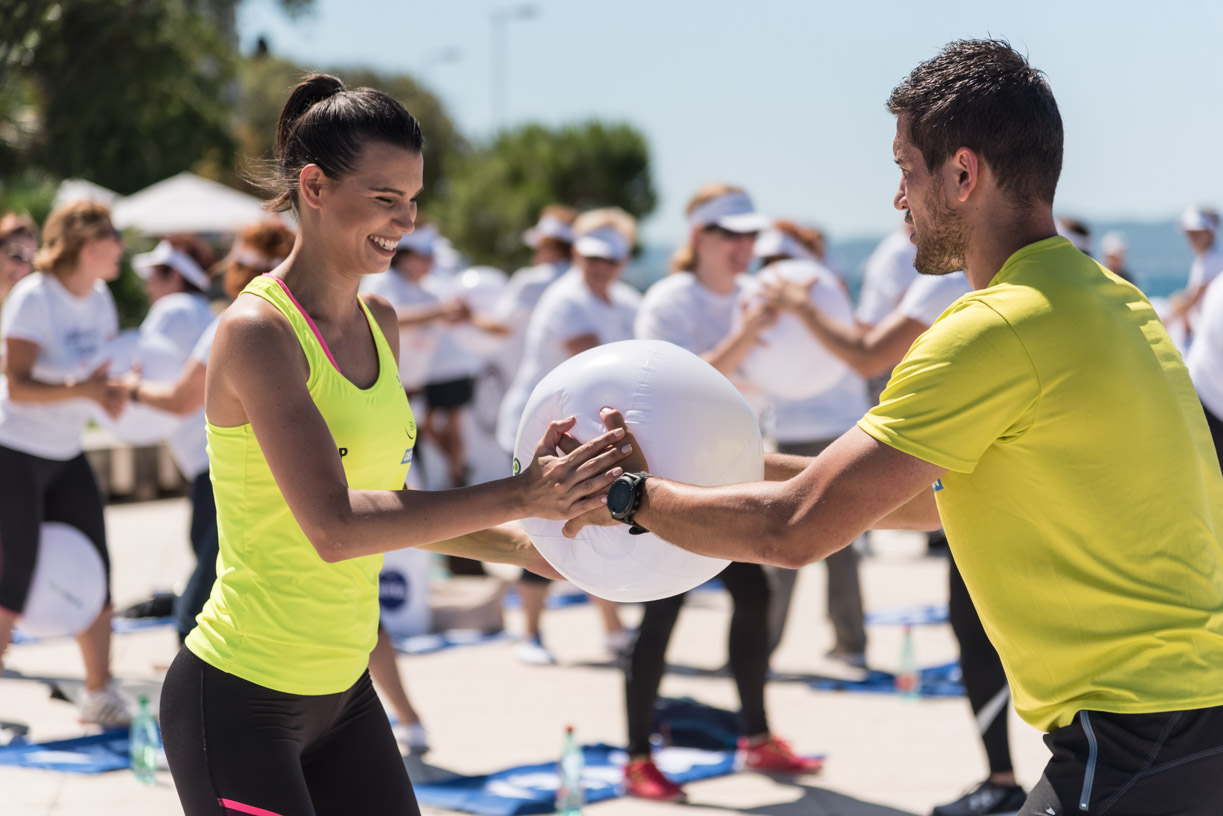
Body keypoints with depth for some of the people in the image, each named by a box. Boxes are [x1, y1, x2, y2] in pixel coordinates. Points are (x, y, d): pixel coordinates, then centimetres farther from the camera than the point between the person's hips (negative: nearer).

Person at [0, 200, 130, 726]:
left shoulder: (99, 297, 4)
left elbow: (106, 364, 13)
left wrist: (112, 389, -9)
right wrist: (79, 389, -37)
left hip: (66, 455, 7)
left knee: (95, 574, 6)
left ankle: (99, 694, 16)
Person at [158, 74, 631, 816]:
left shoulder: (379, 322, 9)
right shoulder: (257, 330, -18)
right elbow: (333, 527, -28)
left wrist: (525, 547, 1)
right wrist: (518, 496, -31)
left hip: (342, 692, 8)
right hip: (240, 699, -8)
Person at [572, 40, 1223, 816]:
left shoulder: (996, 330, -15)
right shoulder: (1115, 299, 14)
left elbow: (794, 529, -14)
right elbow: (940, 493, 25)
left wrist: (629, 495, 1)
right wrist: (745, 465, 24)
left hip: (1132, 739, -9)